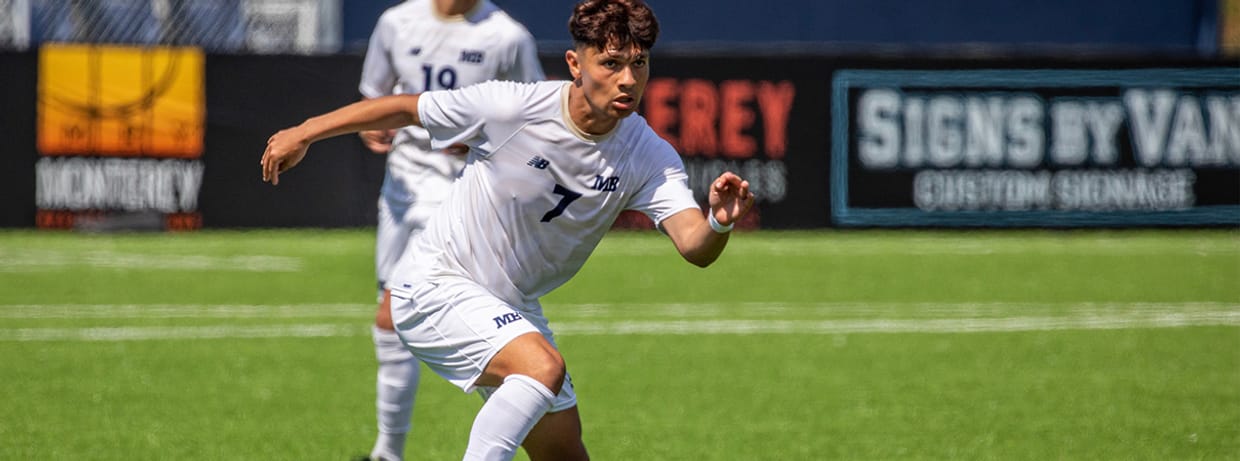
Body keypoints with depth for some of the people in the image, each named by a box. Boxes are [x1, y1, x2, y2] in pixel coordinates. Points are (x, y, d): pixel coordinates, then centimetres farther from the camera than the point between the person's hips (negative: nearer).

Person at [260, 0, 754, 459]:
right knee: (543, 366, -31)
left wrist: (719, 222, -50)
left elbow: (694, 246, -26)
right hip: (434, 285, -6)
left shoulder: (651, 158, -12)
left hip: (512, 308, 6)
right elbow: (406, 108, -8)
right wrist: (303, 133, -1)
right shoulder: (512, 107, -22)